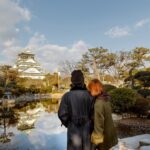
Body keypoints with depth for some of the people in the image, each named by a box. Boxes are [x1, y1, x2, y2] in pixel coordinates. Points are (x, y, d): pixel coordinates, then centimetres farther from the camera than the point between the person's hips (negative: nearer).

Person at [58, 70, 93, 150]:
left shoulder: (67, 96, -15)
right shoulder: (89, 95, -11)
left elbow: (62, 114, -15)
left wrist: (67, 124, 5)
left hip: (73, 129, -1)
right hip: (87, 128, 1)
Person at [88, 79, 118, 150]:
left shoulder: (99, 103, -27)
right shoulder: (106, 99, 0)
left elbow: (98, 123, -24)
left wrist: (96, 139, -14)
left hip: (104, 136, -8)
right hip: (109, 133, 8)